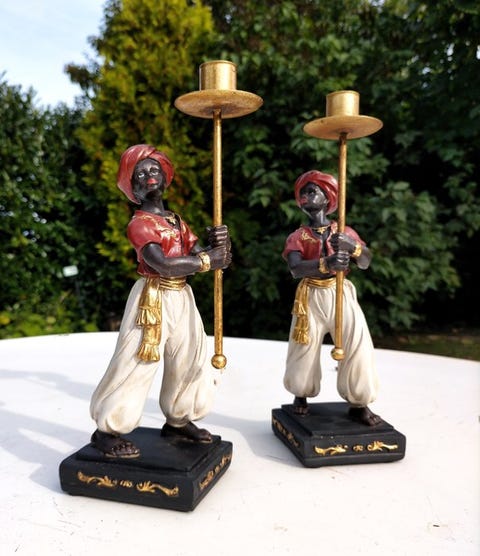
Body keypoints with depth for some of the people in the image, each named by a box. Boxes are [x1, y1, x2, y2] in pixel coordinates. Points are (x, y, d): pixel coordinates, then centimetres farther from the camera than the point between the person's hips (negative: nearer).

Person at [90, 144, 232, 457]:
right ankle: (106, 430, 14)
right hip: (154, 299, -8)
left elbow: (198, 256, 5)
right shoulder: (139, 223, -10)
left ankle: (178, 421, 31)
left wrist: (217, 245, -17)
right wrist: (210, 259, -19)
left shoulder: (177, 221, 14)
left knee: (191, 361, 14)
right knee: (136, 364, -4)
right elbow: (164, 264, -25)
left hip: (182, 297, 8)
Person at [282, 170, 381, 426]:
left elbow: (365, 263, -6)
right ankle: (301, 395, 30)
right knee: (305, 347, 6)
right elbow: (296, 269, -19)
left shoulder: (344, 231, 6)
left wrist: (353, 246, -28)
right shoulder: (298, 236, 1)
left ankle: (358, 404, 7)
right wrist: (326, 264, -37)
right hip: (311, 297, 0)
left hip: (341, 294, 1)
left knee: (358, 346, -8)